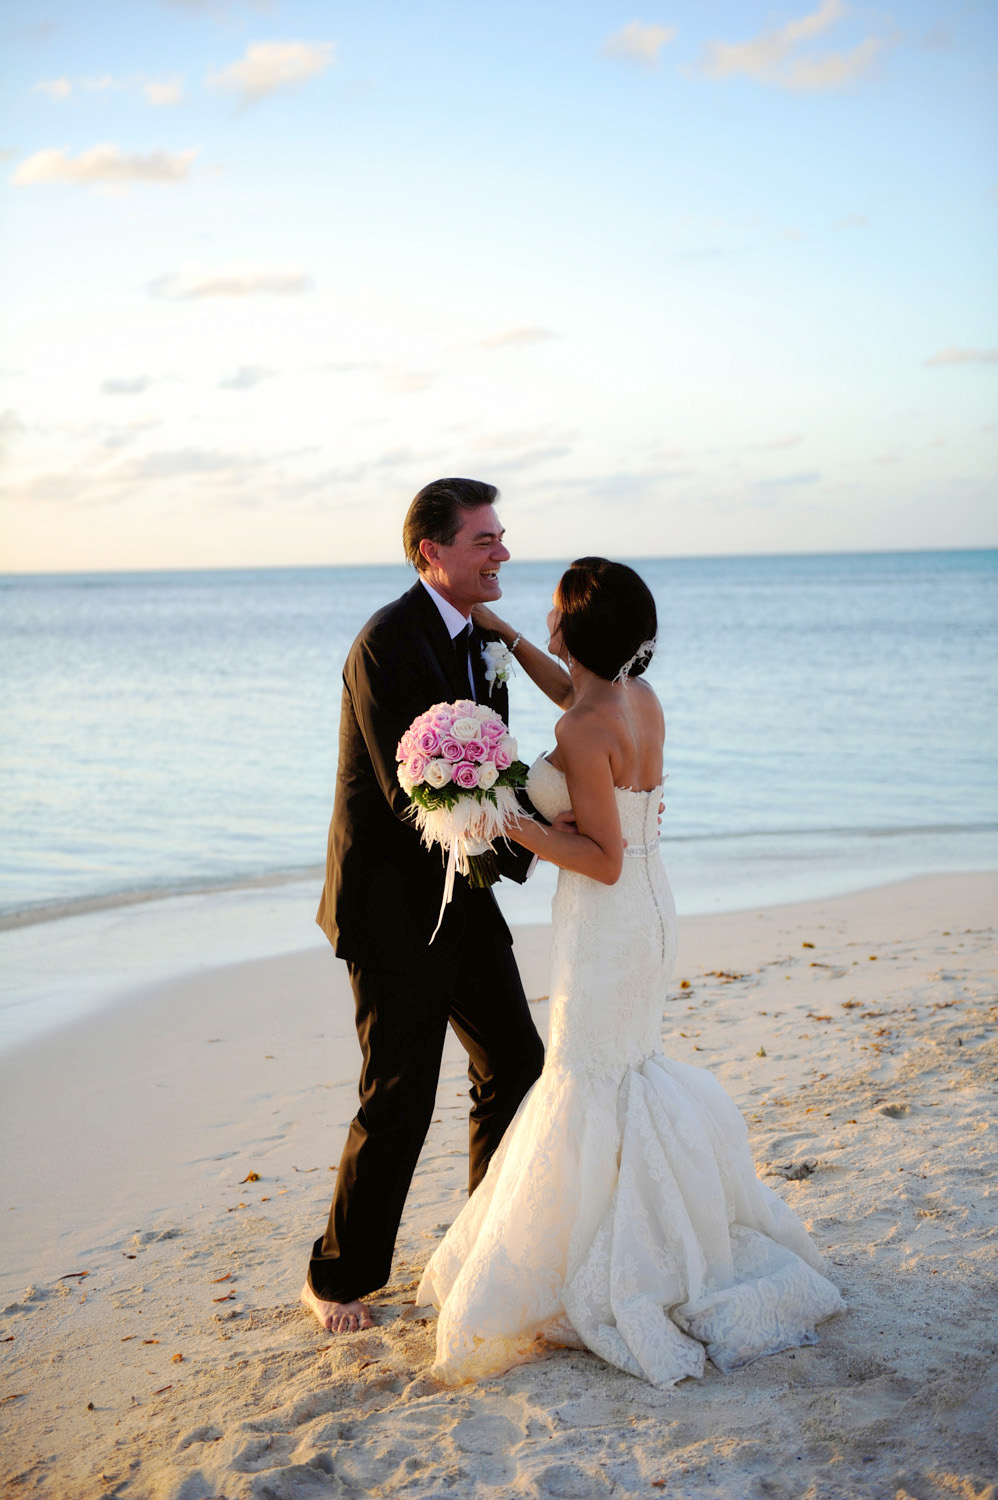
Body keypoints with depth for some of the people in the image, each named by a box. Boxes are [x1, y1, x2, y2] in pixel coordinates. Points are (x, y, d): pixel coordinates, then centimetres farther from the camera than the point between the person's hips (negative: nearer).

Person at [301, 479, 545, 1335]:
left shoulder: (475, 638, 9)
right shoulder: (388, 645, -20)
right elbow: (415, 799, -25)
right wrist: (522, 852, -17)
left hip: (460, 900, 9)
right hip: (394, 908, -9)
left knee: (516, 1065, 16)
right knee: (398, 1102, 0)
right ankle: (340, 1278, 20)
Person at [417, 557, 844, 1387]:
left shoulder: (584, 733, -23)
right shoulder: (640, 698, 3)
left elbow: (605, 860, -21)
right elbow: (573, 693, 27)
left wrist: (514, 824, -22)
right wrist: (504, 633, 26)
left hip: (607, 920, -9)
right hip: (651, 907, 9)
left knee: (593, 1087, 3)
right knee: (626, 1069, 21)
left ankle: (619, 1284, 13)